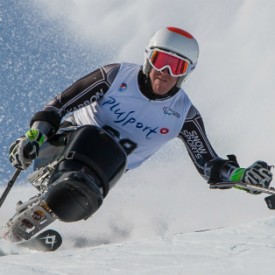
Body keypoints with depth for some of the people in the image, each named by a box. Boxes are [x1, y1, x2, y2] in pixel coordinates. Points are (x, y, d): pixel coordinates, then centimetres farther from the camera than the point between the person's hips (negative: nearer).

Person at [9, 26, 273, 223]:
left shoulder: (183, 114, -1)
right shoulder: (117, 76, -7)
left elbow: (210, 165, 2)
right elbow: (60, 104, -7)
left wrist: (243, 176, -16)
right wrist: (33, 136, -21)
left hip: (109, 168, 2)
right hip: (70, 143, -2)